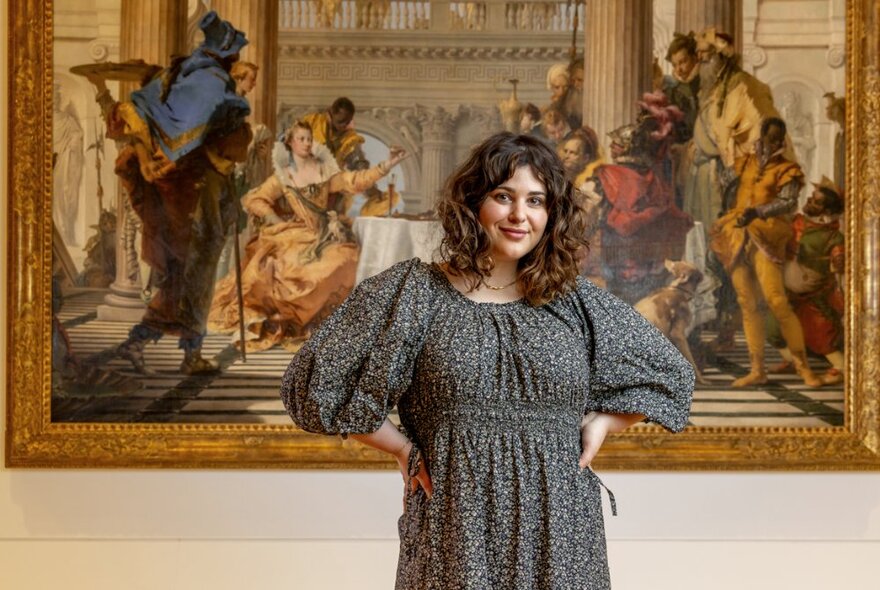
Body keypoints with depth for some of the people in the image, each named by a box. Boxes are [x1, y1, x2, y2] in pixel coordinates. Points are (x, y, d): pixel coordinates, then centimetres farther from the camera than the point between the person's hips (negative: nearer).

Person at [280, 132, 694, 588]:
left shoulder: (577, 303, 8)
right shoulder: (412, 293, 0)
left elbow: (669, 374, 19)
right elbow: (314, 383, -2)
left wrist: (599, 425, 6)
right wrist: (402, 449, -3)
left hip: (561, 534, 3)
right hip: (455, 534, -2)